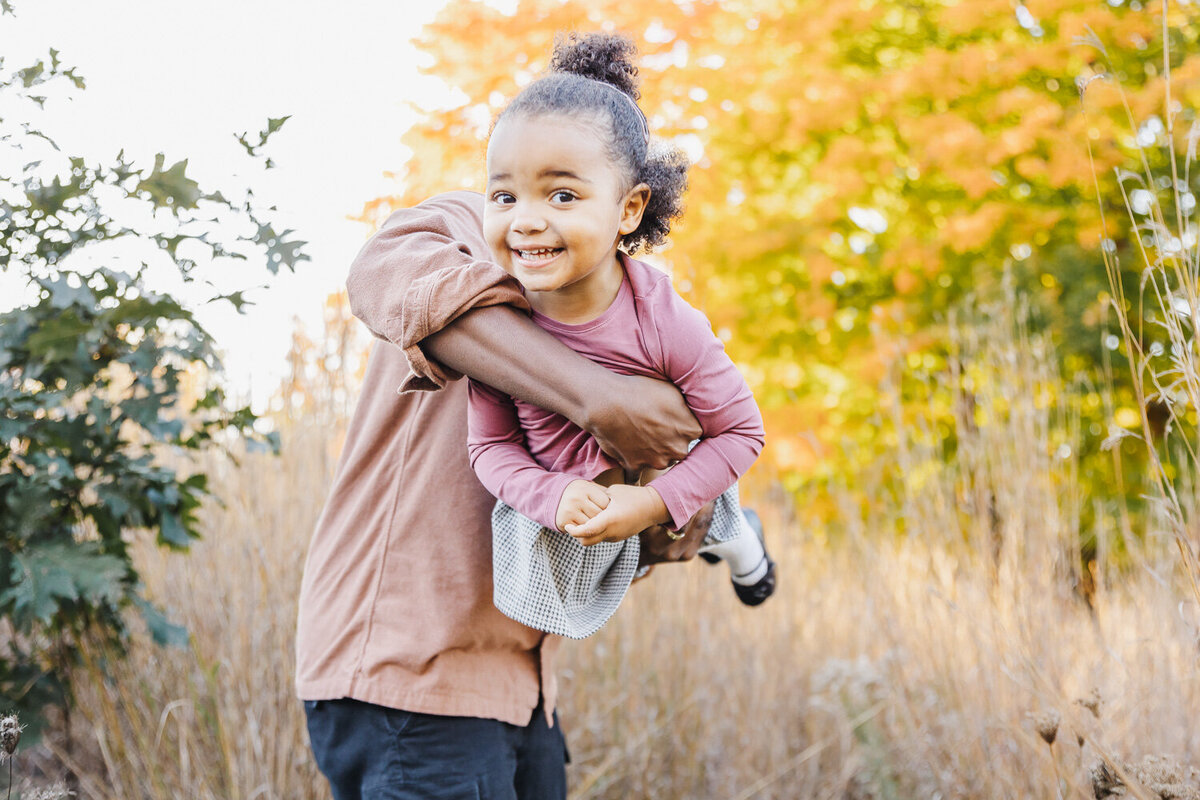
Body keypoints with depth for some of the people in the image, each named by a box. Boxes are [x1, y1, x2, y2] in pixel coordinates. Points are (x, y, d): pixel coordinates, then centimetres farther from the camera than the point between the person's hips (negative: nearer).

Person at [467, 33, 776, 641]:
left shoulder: (668, 324, -35)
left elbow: (741, 431, -22)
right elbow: (492, 444, -16)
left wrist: (655, 502, -31)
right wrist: (555, 498, -34)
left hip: (667, 493, 1)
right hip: (558, 495, 0)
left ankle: (734, 539, 65)